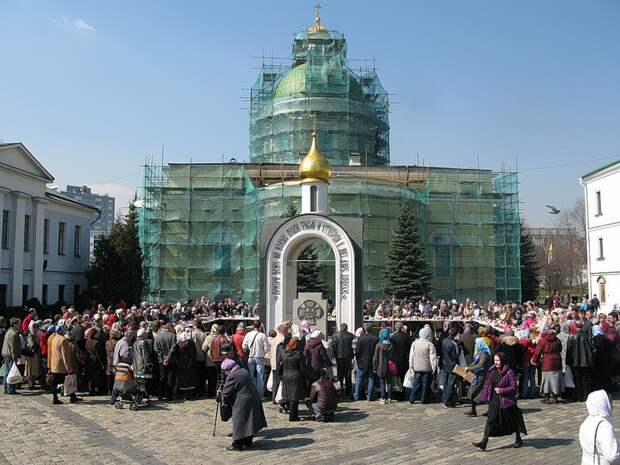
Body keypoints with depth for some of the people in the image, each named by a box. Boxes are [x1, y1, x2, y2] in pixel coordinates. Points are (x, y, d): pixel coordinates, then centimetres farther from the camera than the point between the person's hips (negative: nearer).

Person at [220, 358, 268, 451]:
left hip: (243, 403, -9)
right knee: (249, 421, 19)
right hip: (254, 399, 9)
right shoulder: (244, 371, 10)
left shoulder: (232, 376, -14)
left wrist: (224, 401, 11)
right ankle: (248, 442, 29)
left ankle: (237, 444, 10)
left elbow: (226, 392, -9)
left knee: (239, 423, 3)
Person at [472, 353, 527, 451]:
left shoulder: (509, 373, -15)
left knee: (512, 420, 12)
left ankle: (518, 439, 35)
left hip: (506, 400, -5)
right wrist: (485, 397, 9)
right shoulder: (492, 371, 3)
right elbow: (487, 384, 12)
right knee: (490, 420, -1)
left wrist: (501, 390, -22)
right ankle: (484, 442, -3)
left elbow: (514, 387, -16)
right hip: (494, 400, 5)